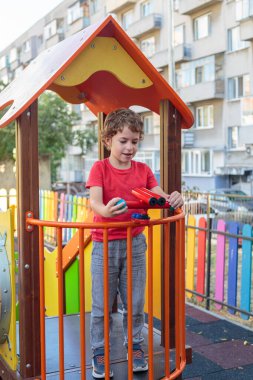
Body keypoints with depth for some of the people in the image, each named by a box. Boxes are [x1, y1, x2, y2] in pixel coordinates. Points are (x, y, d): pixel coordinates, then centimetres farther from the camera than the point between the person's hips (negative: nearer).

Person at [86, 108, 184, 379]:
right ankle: (100, 352, 23)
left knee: (135, 302, 11)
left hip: (135, 243, 3)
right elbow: (94, 200, -22)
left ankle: (134, 346, 31)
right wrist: (105, 210, -45)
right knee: (102, 304, 6)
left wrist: (173, 199, -28)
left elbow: (159, 196, -4)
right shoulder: (100, 168, -7)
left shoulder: (143, 170, 4)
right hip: (105, 244, -3)